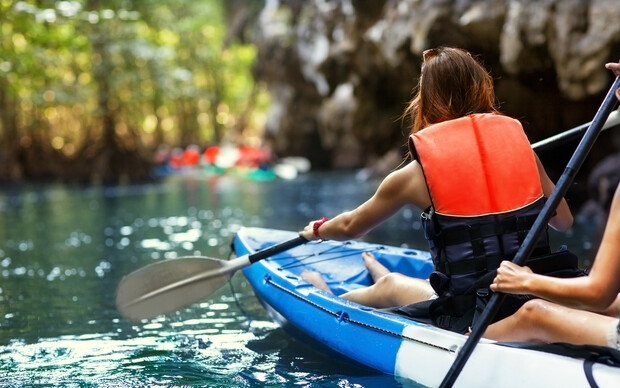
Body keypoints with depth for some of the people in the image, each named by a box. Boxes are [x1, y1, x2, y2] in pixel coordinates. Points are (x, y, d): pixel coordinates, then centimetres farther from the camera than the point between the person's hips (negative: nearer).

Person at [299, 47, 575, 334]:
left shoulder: (416, 173, -6)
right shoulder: (518, 144, 1)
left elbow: (351, 227, 11)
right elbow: (564, 220, 10)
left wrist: (318, 230, 33)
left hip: (469, 319, -3)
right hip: (536, 308, 4)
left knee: (390, 285, 25)